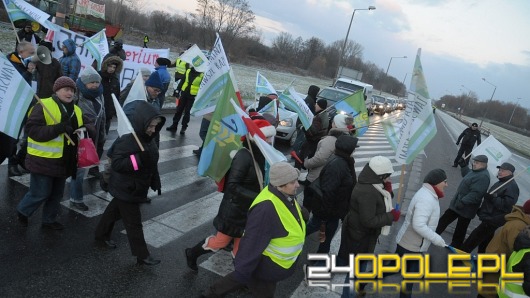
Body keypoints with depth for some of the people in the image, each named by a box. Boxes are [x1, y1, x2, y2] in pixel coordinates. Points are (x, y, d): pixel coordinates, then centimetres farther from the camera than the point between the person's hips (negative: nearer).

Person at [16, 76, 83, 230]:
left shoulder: (76, 110, 10)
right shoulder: (43, 106, -13)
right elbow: (32, 130, -21)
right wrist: (58, 128, -31)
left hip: (63, 161, 7)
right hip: (43, 160, -7)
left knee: (56, 194, 17)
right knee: (40, 193, 3)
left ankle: (49, 219, 35)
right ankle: (22, 211, 31)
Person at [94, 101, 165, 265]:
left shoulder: (149, 140, 1)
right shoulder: (127, 141, -26)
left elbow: (152, 164, 13)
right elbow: (116, 164, -29)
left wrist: (155, 182, 13)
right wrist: (138, 159, -39)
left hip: (136, 188, 9)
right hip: (126, 189, -9)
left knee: (115, 211, 26)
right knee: (134, 222, 2)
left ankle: (101, 236, 47)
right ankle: (142, 255, 12)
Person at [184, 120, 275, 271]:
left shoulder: (258, 154, 0)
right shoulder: (244, 156, -24)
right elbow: (232, 186, -27)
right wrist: (256, 197, -29)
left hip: (249, 209, 7)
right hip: (235, 208, -7)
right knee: (222, 240, 10)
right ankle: (192, 253, 33)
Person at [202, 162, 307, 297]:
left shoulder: (286, 195, -9)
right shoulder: (266, 208, -36)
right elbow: (252, 243, -32)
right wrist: (243, 270, -26)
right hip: (264, 266, -9)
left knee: (242, 276, 29)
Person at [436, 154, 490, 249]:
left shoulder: (483, 176, -25)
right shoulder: (475, 171, 7)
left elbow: (476, 194, -31)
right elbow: (467, 175, 30)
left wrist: (463, 202, -33)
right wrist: (464, 166, 14)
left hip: (466, 208, -10)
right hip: (458, 203, 10)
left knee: (460, 230, 7)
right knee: (444, 220, 16)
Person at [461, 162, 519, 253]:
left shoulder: (512, 186, -18)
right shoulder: (500, 182, 15)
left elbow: (507, 205, -29)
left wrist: (492, 198, -30)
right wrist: (481, 210, 22)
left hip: (493, 220, -10)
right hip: (489, 218, 10)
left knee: (475, 237, -7)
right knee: (484, 240, 19)